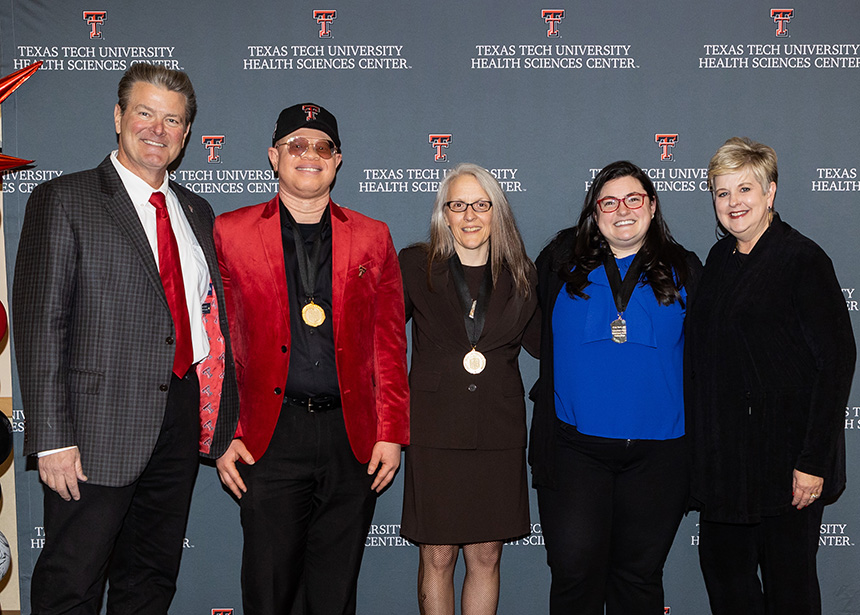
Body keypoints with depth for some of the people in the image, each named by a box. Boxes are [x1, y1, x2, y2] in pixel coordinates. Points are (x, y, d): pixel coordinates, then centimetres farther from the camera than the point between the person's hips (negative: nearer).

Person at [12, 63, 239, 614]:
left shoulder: (196, 212, 14)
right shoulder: (63, 201, -4)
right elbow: (40, 322, -10)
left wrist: (224, 420, 9)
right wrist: (52, 438, -16)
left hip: (182, 421, 6)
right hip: (99, 427, -5)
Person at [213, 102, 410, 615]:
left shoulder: (372, 238, 9)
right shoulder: (231, 232, 4)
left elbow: (390, 344, 8)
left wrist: (391, 434, 2)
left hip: (354, 440, 2)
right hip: (270, 437, -1)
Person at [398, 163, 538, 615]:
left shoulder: (520, 275, 8)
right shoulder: (415, 266, 3)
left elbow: (543, 343, 14)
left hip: (499, 433, 2)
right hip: (435, 430, -1)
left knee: (486, 556, 9)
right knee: (437, 556, 5)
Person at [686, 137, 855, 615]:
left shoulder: (803, 260, -10)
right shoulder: (720, 259, 10)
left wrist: (814, 462, -17)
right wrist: (701, 445, 11)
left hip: (786, 458, -6)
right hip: (722, 455, 6)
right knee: (723, 573, 14)